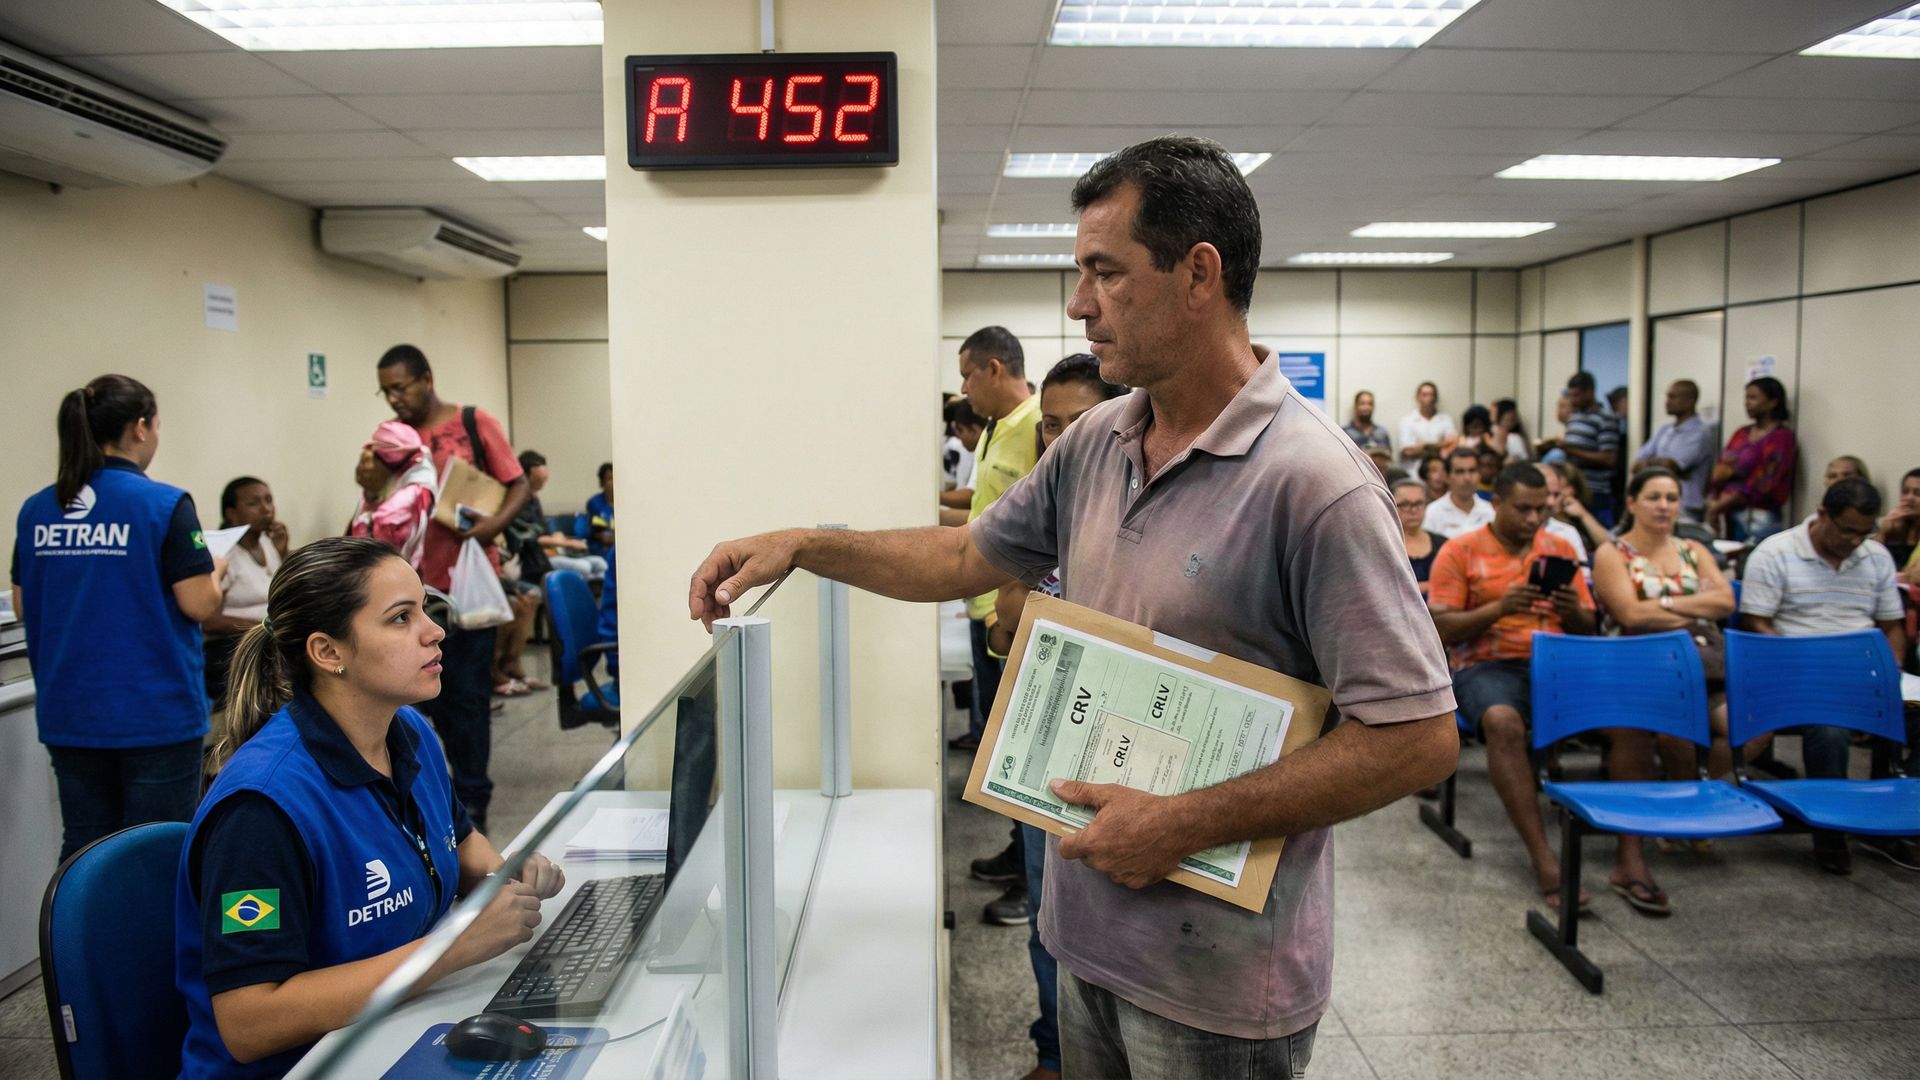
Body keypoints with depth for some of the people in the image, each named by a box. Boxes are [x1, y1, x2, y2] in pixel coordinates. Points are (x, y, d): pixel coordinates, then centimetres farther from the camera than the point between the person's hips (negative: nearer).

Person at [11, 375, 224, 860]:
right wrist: (215, 571, 7)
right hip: (154, 711, -5)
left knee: (83, 852, 13)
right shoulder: (165, 505, -13)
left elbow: (23, 606, 12)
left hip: (69, 713, 5)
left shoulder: (35, 509, 4)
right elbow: (199, 605, -13)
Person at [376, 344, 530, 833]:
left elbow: (518, 485, -2)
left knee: (468, 694, 2)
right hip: (417, 585, 4)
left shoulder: (475, 423, -2)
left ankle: (471, 801, 14)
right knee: (429, 693, 9)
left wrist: (493, 524, -20)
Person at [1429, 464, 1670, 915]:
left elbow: (1588, 629, 18)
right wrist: (1500, 607, -18)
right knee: (1503, 722, -37)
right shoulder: (1460, 552, 4)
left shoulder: (1561, 549, 16)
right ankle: (1543, 859, -32)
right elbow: (1441, 629, -3)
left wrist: (1573, 611, -7)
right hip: (1489, 666, -4)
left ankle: (1630, 858, -19)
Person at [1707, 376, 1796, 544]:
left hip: (1757, 518, -6)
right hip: (1728, 516, 6)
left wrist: (1719, 506, -10)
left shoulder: (1781, 437, -4)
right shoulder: (1741, 434, 16)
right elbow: (1718, 472, 11)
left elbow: (1762, 484, -12)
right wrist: (1712, 503, -5)